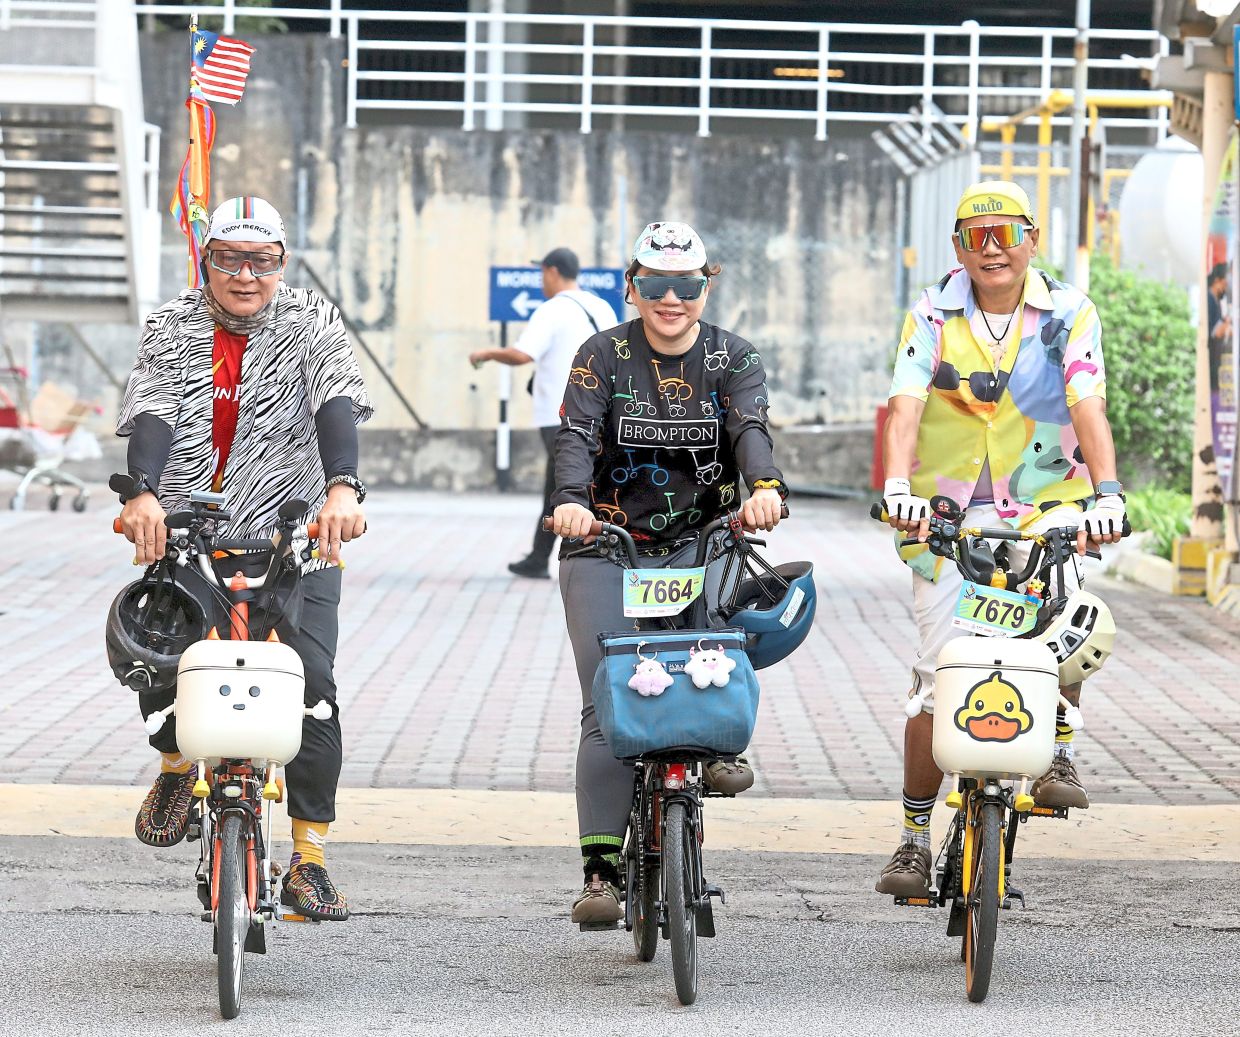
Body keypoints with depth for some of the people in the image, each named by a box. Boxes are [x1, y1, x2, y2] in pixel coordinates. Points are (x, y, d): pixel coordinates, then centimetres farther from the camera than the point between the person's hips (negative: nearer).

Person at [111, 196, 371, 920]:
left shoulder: (311, 322, 2)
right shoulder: (172, 328, 6)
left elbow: (336, 405, -14)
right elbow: (151, 416, -9)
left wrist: (342, 488, -33)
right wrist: (144, 494, -30)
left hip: (293, 536, -1)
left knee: (312, 684, -14)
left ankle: (309, 860, -7)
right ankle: (177, 762, 13)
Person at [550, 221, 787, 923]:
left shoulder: (733, 359, 2)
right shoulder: (604, 357, 0)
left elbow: (751, 427, -17)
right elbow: (575, 436, -15)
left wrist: (766, 485, -39)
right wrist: (571, 501, -36)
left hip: (700, 541, 1)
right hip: (607, 546, -1)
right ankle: (603, 869, -11)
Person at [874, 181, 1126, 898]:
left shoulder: (1069, 314, -2)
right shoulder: (934, 316, -1)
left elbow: (1088, 408, -15)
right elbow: (905, 406, -14)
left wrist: (1107, 491, -31)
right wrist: (897, 483, -33)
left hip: (1046, 508, 0)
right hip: (949, 513, 0)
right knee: (939, 679, -4)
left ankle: (1059, 751, -8)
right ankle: (916, 836, 7)